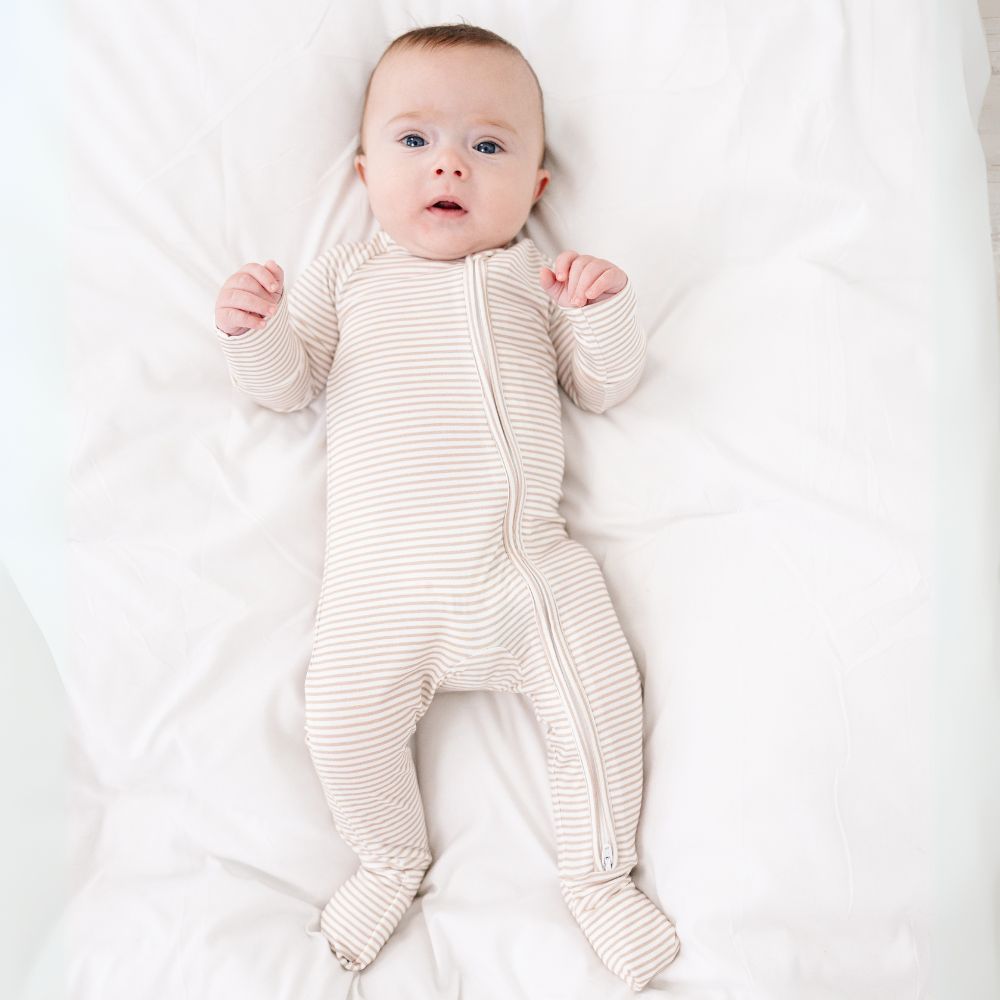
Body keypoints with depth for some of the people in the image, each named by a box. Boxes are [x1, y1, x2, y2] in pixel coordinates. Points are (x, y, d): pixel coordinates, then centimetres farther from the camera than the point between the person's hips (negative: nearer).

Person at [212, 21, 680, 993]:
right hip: (383, 575, 0)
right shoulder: (347, 272, 14)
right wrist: (252, 330, -10)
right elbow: (288, 383, 11)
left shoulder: (539, 276, 14)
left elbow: (604, 387, 11)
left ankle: (598, 873, 23)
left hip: (531, 560, 1)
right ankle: (391, 860, 24)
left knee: (600, 696, -5)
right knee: (344, 717, -9)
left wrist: (606, 312, -8)